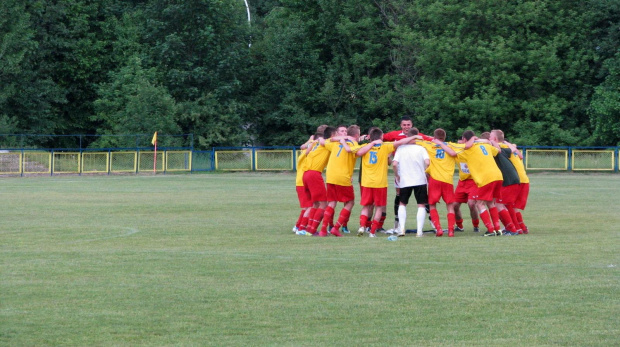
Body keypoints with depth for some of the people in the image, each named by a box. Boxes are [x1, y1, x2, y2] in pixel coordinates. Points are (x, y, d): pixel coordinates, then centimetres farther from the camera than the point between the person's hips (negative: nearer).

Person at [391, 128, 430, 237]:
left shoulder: (401, 148, 1)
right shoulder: (421, 149, -1)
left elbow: (394, 163, -8)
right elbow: (427, 162, -15)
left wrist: (397, 176, 7)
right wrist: (425, 172, 5)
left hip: (404, 181, 1)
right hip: (420, 180, -1)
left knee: (402, 204, 17)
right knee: (421, 205, 5)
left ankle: (401, 229, 4)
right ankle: (419, 231, -5)